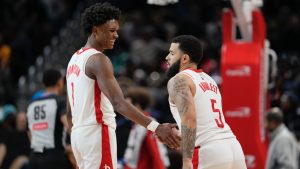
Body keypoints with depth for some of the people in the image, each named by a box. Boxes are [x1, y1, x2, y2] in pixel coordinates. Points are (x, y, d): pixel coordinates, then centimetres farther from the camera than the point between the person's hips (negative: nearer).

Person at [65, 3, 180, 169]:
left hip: (79, 132, 10)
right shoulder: (98, 60, -14)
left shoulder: (75, 59, 16)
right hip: (97, 133, -10)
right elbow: (118, 103, -26)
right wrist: (156, 127, -34)